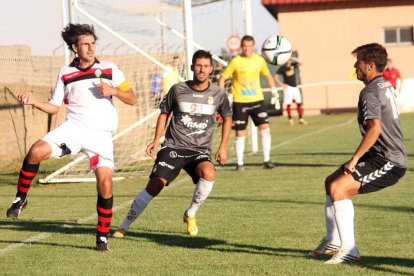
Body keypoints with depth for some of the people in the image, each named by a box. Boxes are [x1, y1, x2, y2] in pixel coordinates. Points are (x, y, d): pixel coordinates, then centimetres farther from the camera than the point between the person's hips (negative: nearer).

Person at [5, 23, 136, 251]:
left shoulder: (109, 69, 8)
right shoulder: (65, 74, 11)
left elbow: (131, 99, 8)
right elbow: (54, 107, 15)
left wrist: (113, 90, -11)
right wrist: (33, 102, -3)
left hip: (101, 134, -1)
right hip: (74, 127, 1)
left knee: (105, 183, -14)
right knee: (36, 151, -24)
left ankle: (103, 236, 2)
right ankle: (21, 198, -4)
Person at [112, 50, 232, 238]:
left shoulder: (218, 94, 1)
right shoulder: (178, 90, -1)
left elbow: (227, 118, 18)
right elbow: (164, 113, 15)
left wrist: (223, 147, 11)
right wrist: (156, 140, 7)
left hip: (200, 150, 1)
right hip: (173, 147, 0)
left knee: (208, 173, -32)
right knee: (154, 186, -14)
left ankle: (190, 215, -7)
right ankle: (124, 226, 2)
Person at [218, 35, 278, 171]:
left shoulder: (259, 60, 1)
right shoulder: (236, 62, -8)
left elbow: (267, 75, 19)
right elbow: (222, 78, -3)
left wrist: (274, 90, 12)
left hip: (257, 100, 2)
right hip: (240, 102, -2)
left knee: (265, 128, -8)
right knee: (240, 133, 1)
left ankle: (266, 160, 1)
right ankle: (240, 163, 11)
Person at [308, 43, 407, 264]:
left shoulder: (371, 93, -16)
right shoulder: (386, 86, 16)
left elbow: (375, 128, -31)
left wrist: (355, 159, -24)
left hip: (388, 163, -11)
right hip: (389, 158, 11)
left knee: (338, 188, -22)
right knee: (332, 182, 19)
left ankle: (349, 250, -19)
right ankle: (333, 241, 28)